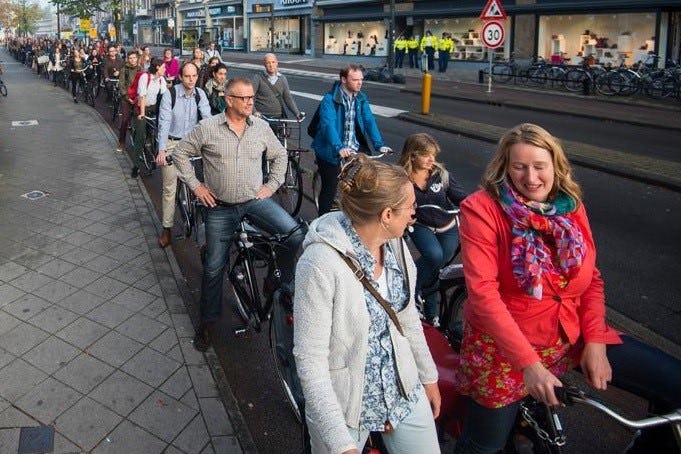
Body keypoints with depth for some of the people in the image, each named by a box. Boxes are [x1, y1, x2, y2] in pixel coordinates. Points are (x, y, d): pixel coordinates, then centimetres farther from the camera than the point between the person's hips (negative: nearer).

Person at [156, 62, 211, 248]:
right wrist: (161, 150, -26)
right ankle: (166, 228, 9)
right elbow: (164, 122, -18)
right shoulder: (170, 94, -13)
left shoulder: (200, 94, -3)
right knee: (169, 187, 1)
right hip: (172, 143, -3)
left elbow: (207, 118, -14)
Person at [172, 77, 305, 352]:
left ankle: (285, 286, 3)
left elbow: (280, 155, 13)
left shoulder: (261, 127, 0)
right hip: (220, 208, -1)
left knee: (295, 235, -21)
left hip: (256, 201, 2)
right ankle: (208, 321, 26)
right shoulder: (208, 128, -6)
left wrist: (272, 185, 4)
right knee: (214, 267, 6)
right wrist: (195, 185, -1)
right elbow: (180, 153, 3)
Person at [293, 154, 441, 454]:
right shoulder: (321, 262, -27)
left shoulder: (395, 244, -6)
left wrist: (428, 376, 16)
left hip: (405, 392, 6)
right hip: (344, 404, -5)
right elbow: (310, 360, -24)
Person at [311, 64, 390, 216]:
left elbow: (369, 121, -4)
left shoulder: (361, 98, 5)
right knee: (329, 190, 1)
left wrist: (379, 145, -19)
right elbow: (328, 125, -27)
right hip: (332, 152, -4)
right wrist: (339, 148, -43)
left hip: (356, 149, 5)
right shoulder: (329, 100, -13)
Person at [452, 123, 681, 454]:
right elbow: (483, 292, -22)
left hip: (574, 334, 5)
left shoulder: (570, 205, 1)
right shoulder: (482, 209, -15)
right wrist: (529, 363, -26)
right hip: (506, 342, -4)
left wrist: (595, 340, -10)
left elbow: (591, 278, 4)